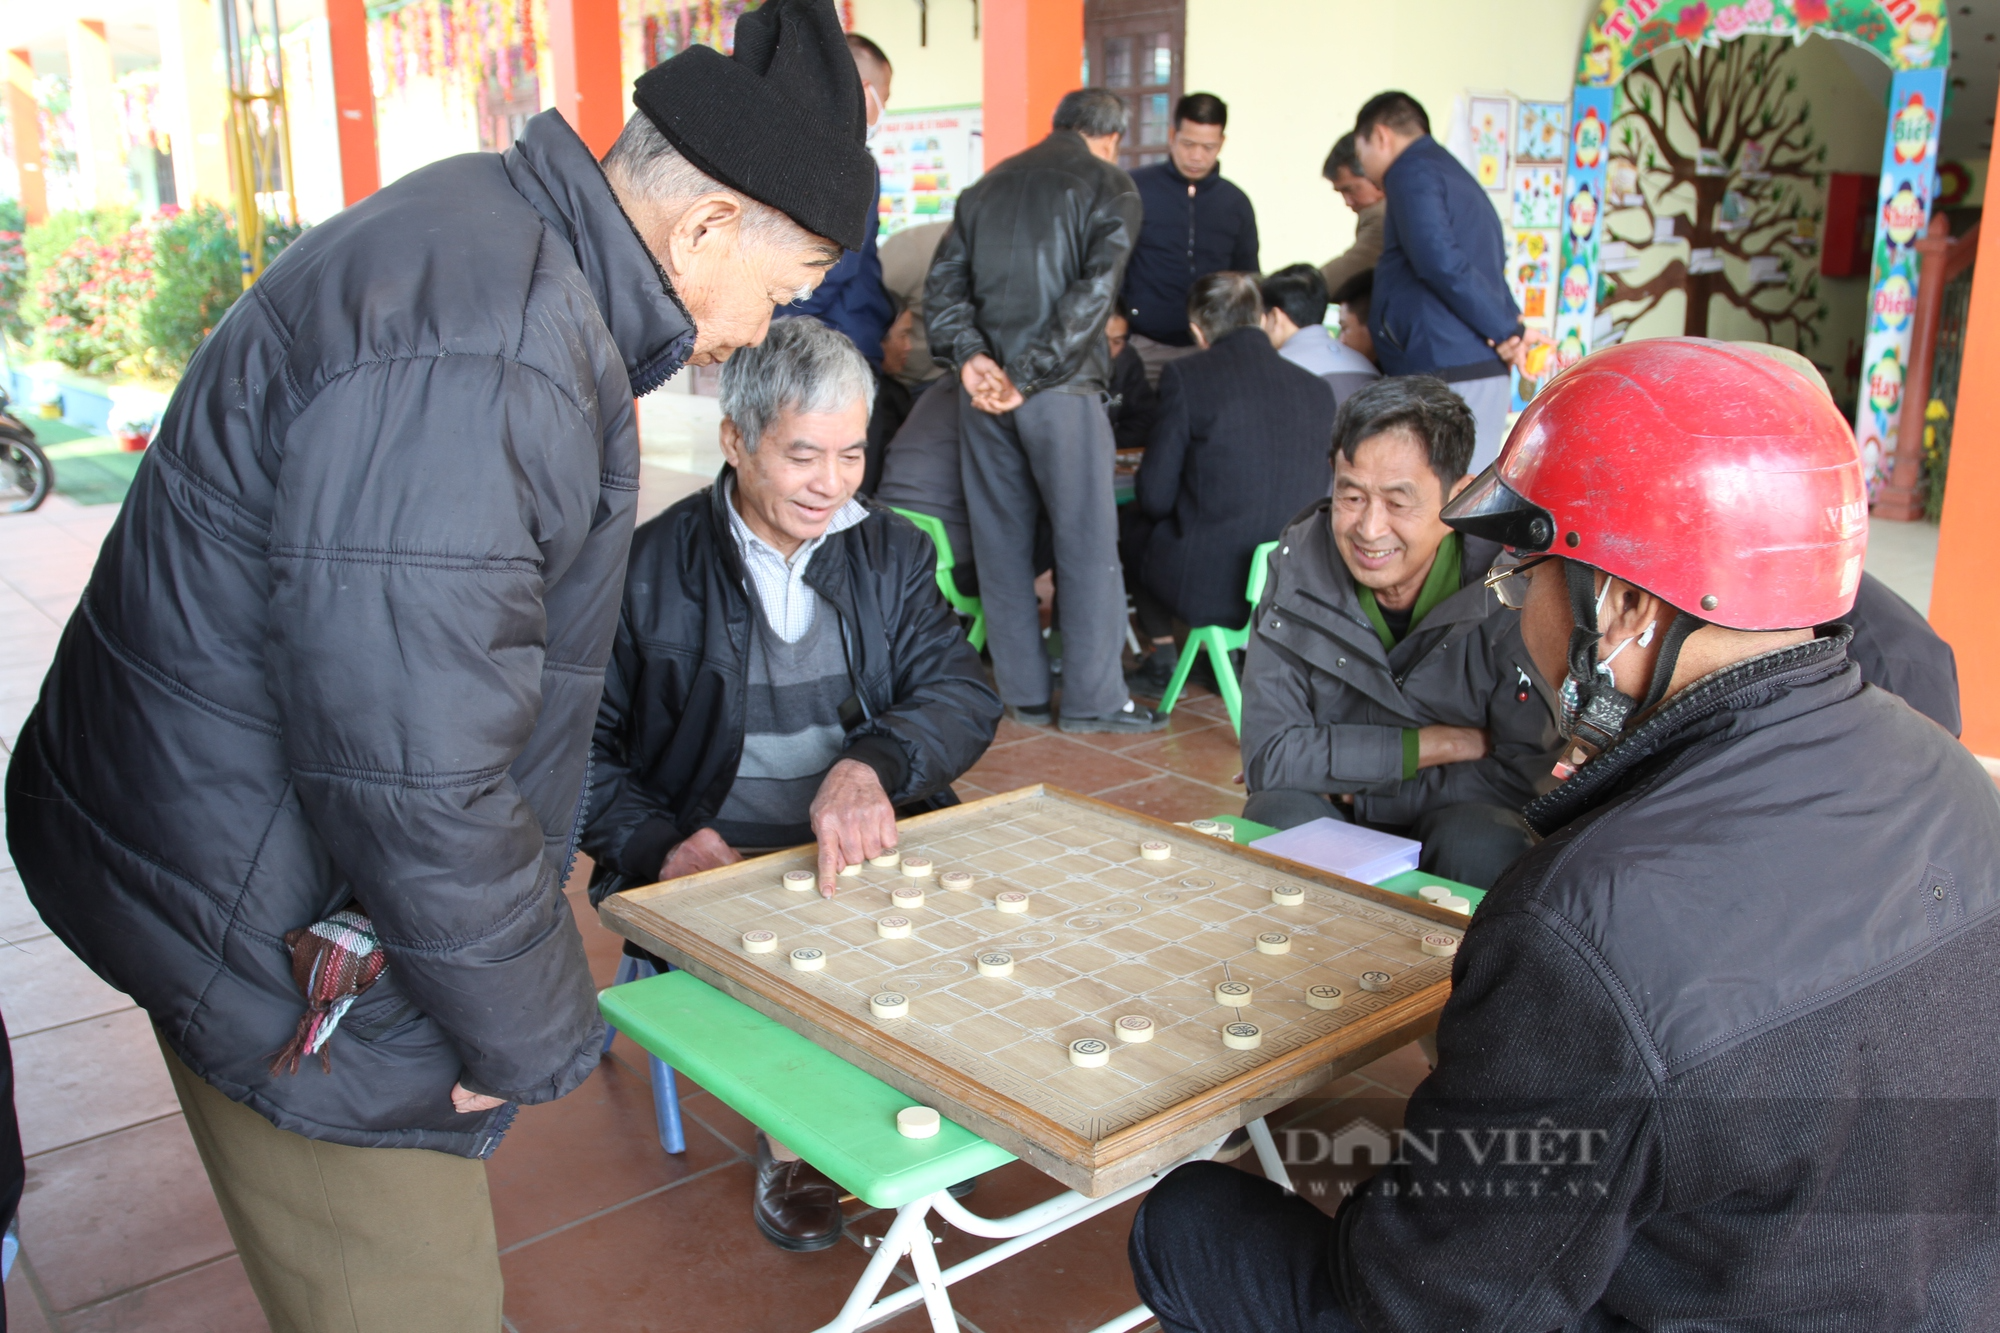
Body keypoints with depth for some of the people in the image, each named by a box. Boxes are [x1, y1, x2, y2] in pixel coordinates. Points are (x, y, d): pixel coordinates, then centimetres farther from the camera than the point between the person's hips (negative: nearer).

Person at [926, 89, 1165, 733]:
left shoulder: (989, 184, 17)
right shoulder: (1109, 186, 2)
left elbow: (943, 282, 7)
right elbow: (1091, 293, -13)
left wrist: (969, 357, -4)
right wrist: (1029, 376, -14)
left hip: (985, 385, 5)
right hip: (1061, 389, -5)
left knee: (1001, 539, 10)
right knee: (1088, 540, 2)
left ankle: (1024, 693, 16)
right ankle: (1093, 698, 6)